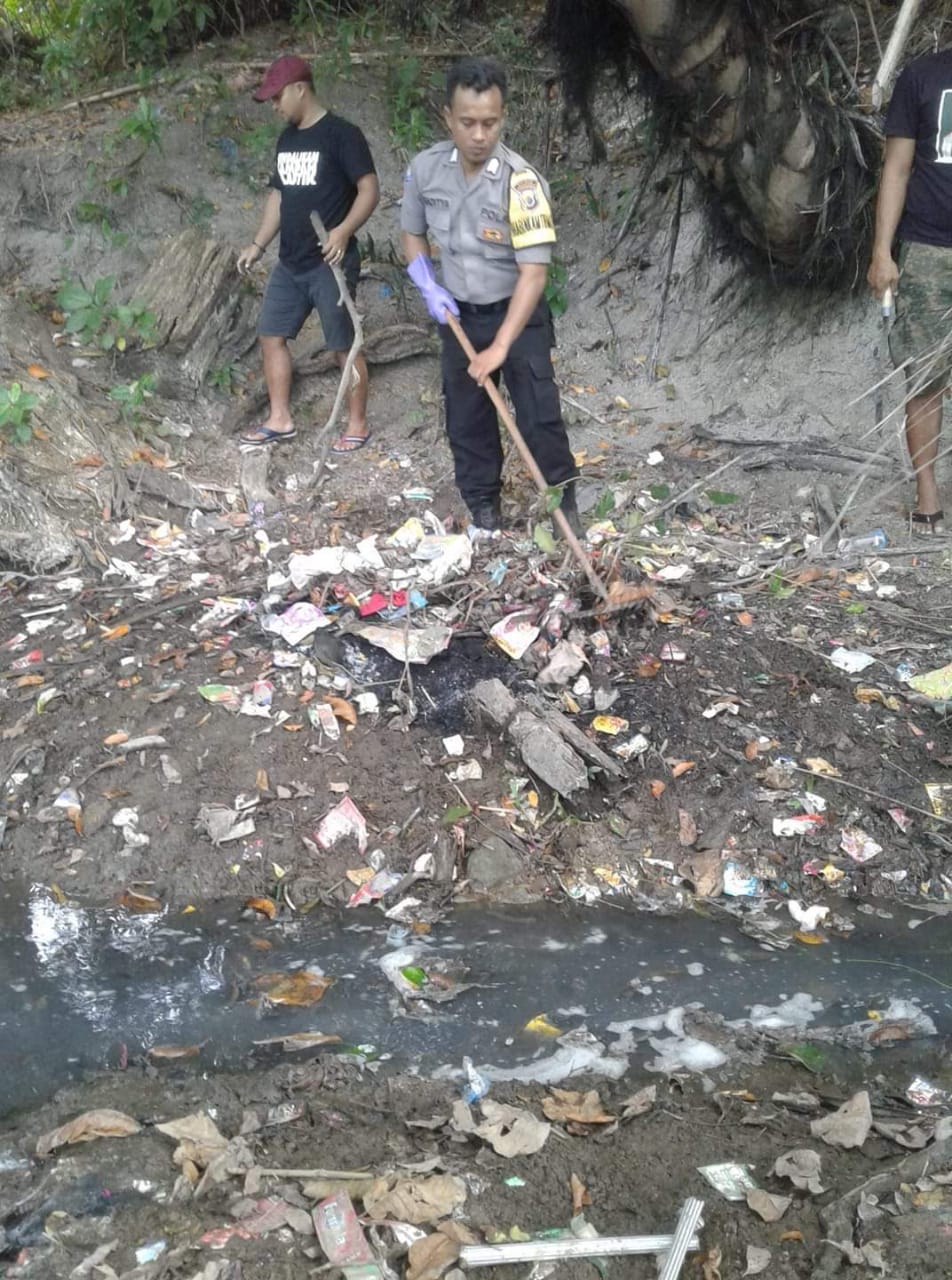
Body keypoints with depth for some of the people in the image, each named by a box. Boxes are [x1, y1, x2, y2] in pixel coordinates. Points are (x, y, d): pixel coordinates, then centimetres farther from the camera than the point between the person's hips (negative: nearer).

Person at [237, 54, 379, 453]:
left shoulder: (341, 134, -10)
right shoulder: (287, 139, 13)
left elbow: (370, 189, -15)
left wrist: (343, 231, -28)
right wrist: (257, 245, 16)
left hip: (330, 264, -8)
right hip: (290, 263, 8)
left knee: (344, 345, -1)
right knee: (271, 335, 8)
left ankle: (357, 425, 11)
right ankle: (280, 419, 18)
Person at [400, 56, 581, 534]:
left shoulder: (521, 181, -25)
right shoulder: (425, 168, -10)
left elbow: (534, 271, -27)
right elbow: (412, 234, 8)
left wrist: (500, 347, -32)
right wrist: (429, 288, -10)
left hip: (518, 315, -4)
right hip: (459, 315, 4)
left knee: (539, 416, -6)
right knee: (466, 418, 9)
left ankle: (564, 499, 10)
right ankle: (482, 503, 24)